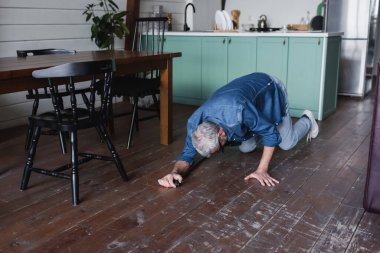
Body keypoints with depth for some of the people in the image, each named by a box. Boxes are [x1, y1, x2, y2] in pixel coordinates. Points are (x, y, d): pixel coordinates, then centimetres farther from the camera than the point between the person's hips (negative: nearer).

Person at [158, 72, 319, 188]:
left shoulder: (238, 110, -48)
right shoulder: (195, 122, -31)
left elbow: (271, 133, -34)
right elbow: (188, 154, -25)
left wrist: (262, 170, -36)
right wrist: (175, 172, -47)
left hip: (270, 89, -4)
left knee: (286, 144, 7)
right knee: (245, 148, 6)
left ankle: (307, 120, 39)